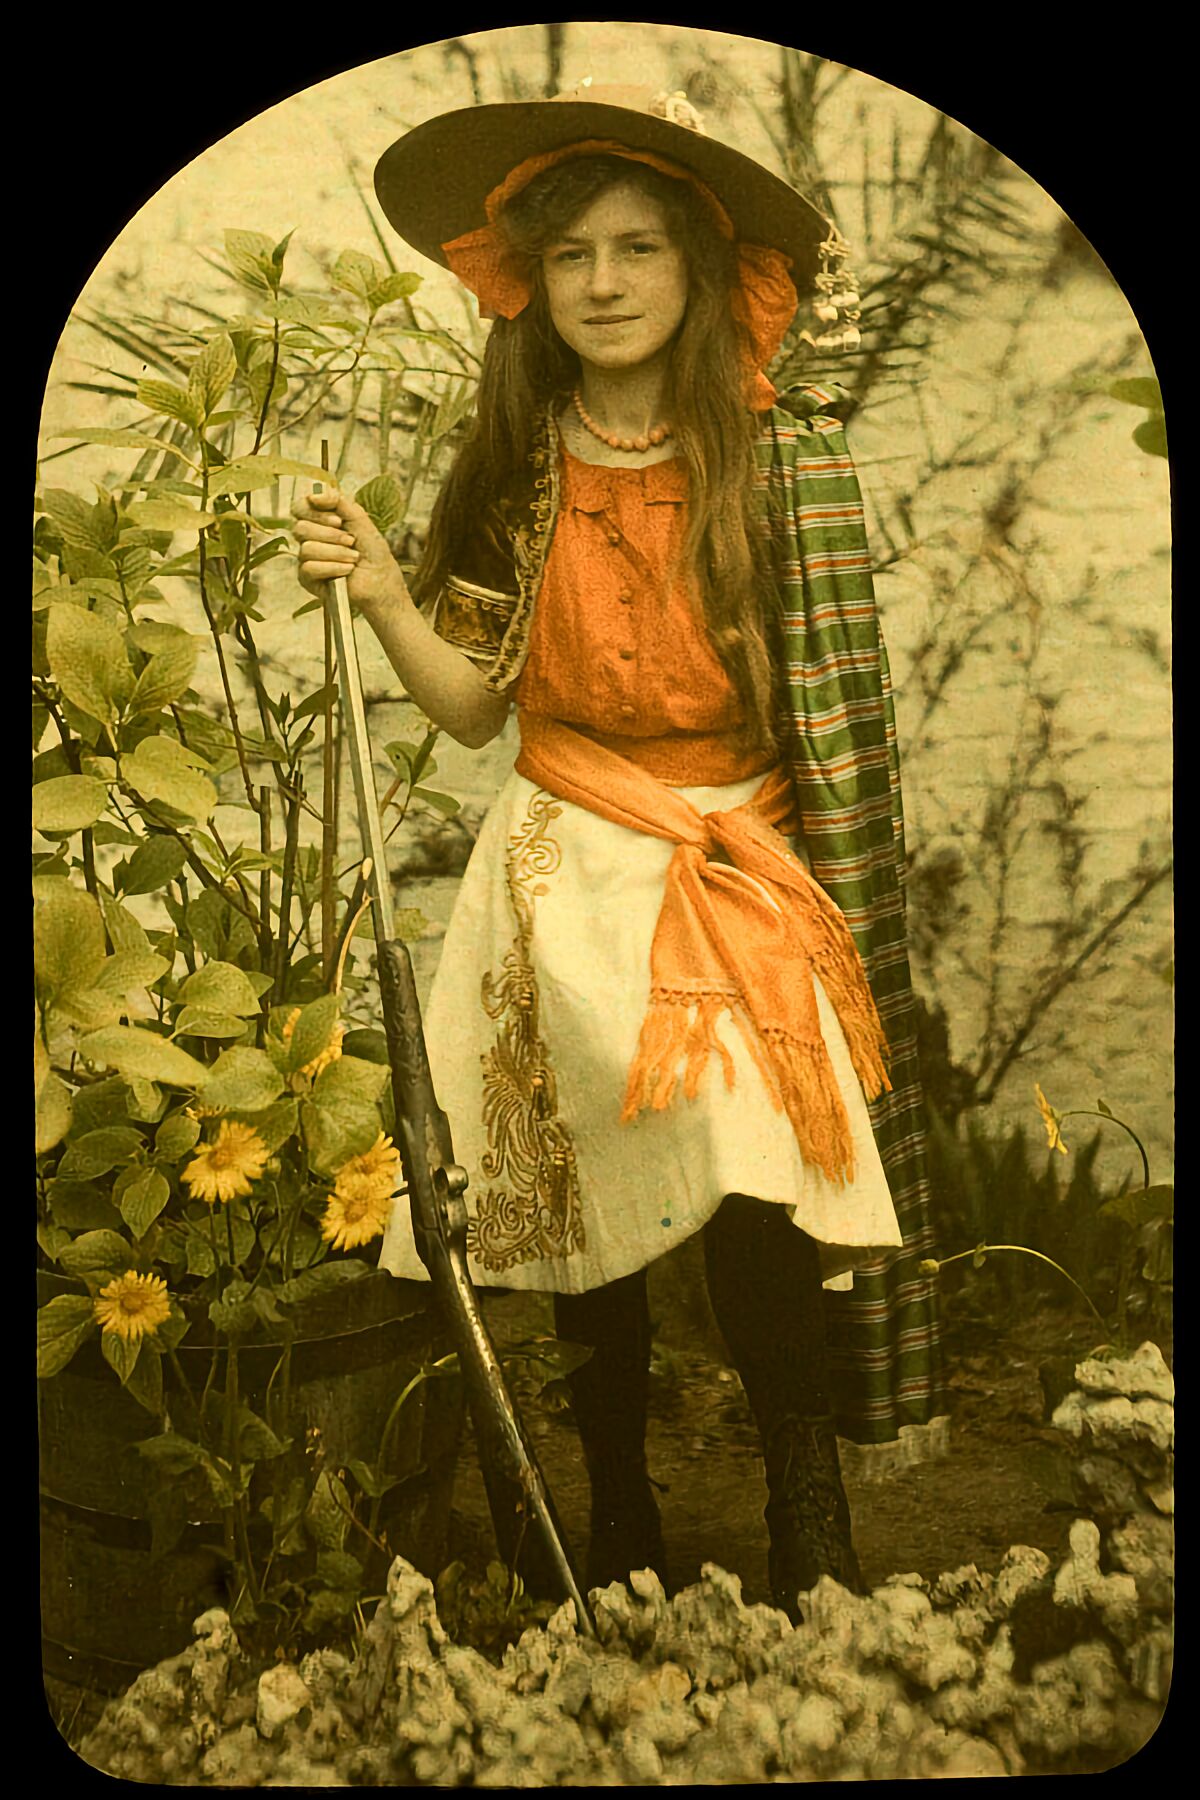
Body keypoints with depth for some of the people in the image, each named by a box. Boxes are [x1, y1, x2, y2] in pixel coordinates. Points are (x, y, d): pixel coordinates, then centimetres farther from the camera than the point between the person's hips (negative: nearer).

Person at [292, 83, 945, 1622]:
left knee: (755, 1217, -18)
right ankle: (620, 1530, 26)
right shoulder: (514, 470, 5)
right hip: (567, 879, 3)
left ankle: (812, 1537, 3)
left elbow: (840, 713, -3)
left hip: (742, 875, -2)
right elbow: (476, 705, 7)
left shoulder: (784, 453, -4)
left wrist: (848, 933, -7)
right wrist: (378, 593, -8)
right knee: (586, 1221, 6)